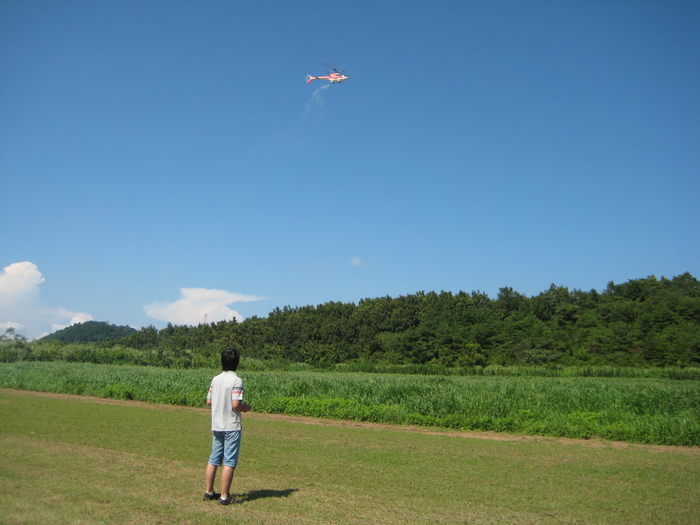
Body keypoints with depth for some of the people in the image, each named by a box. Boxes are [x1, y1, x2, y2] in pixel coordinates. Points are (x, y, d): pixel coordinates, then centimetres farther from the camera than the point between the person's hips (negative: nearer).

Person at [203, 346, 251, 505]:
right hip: (231, 427, -7)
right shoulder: (236, 380, -15)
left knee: (213, 460, 15)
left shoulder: (215, 379, 6)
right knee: (229, 462, 0)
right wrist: (246, 407, -2)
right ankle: (224, 496, 3)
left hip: (216, 426, 7)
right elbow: (236, 404, -21)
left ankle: (209, 492, 23)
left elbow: (209, 401, 9)